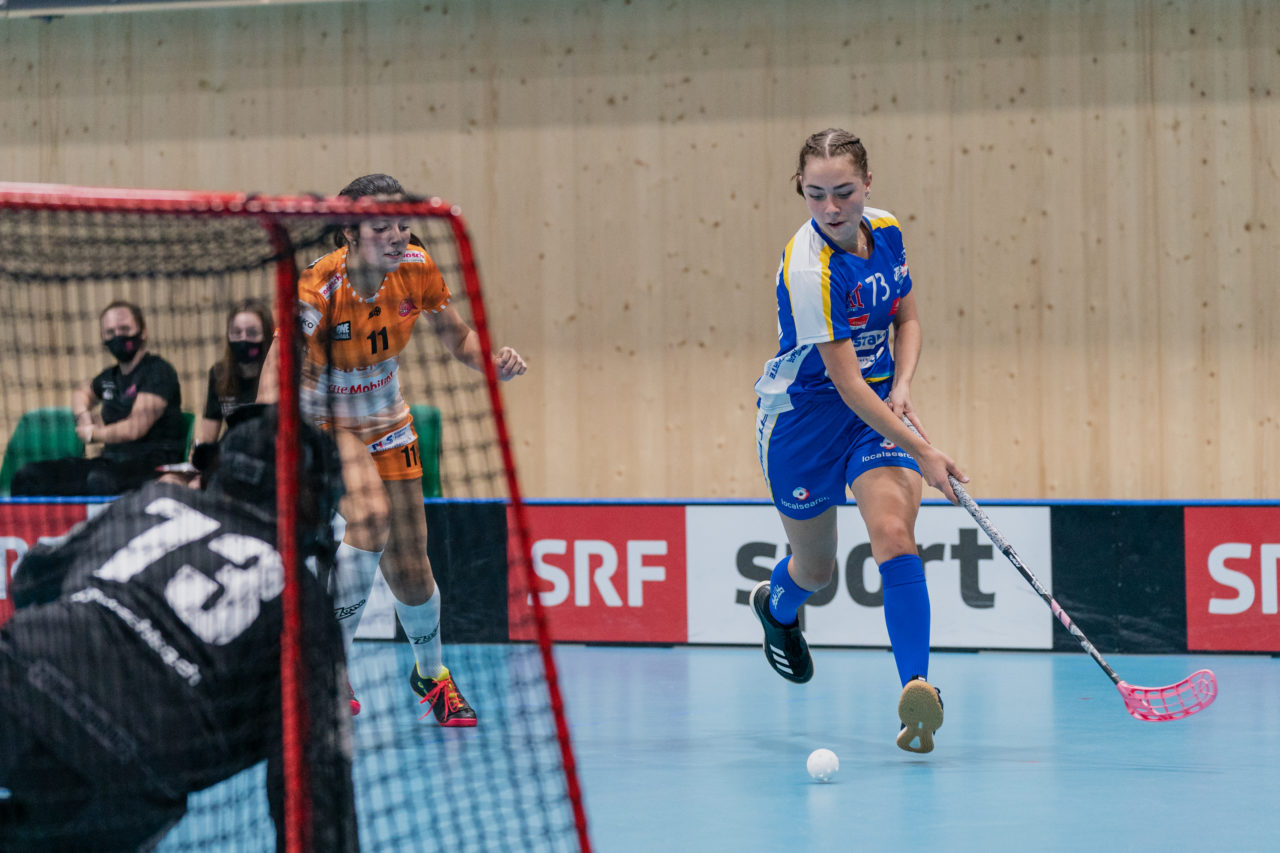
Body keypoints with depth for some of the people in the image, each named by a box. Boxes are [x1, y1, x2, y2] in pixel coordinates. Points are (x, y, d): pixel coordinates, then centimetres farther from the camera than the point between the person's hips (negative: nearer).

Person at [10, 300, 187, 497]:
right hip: (111, 460, 8)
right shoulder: (111, 377, 20)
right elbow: (82, 392, 44)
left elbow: (135, 428, -15)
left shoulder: (158, 371, -4)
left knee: (100, 480, -44)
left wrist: (93, 434, 2)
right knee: (28, 475, -10)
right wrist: (83, 416, 20)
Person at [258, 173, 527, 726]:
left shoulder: (416, 267, -16)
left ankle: (431, 674, 36)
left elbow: (457, 337, 1)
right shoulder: (318, 291, -31)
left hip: (386, 426, 4)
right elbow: (273, 389, -35)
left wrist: (493, 361, -21)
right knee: (372, 516, -33)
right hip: (322, 420, -4)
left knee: (410, 574, 4)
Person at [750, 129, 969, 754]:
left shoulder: (885, 230, -7)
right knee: (816, 568, 13)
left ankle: (916, 687, -27)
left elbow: (907, 317, 10)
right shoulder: (809, 268, -27)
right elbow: (847, 383, -28)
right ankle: (776, 602, 52)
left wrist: (902, 387, -9)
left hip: (880, 404, 4)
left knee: (894, 533, -19)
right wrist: (921, 451, -29)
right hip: (804, 412, -4)